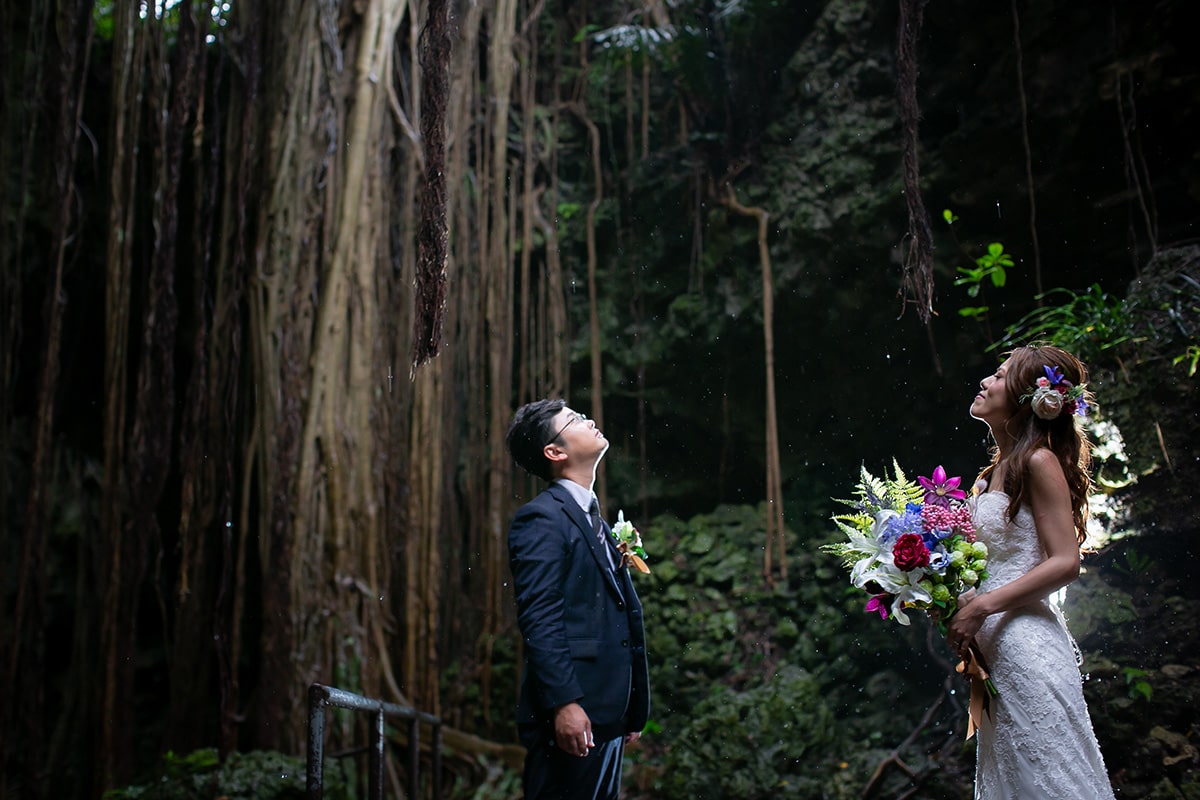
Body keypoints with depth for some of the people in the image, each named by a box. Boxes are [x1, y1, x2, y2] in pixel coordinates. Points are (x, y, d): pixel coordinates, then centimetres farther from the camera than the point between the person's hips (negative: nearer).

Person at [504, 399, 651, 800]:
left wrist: (631, 712, 18)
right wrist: (564, 704, -23)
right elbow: (539, 619, -17)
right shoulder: (541, 518, -8)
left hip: (607, 714, 9)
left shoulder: (595, 520, 19)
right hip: (572, 715, -9)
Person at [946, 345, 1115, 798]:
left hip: (1026, 641, -8)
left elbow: (1065, 563, -15)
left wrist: (980, 607, -18)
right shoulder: (990, 476, 15)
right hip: (991, 646, 9)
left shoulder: (1039, 462, -9)